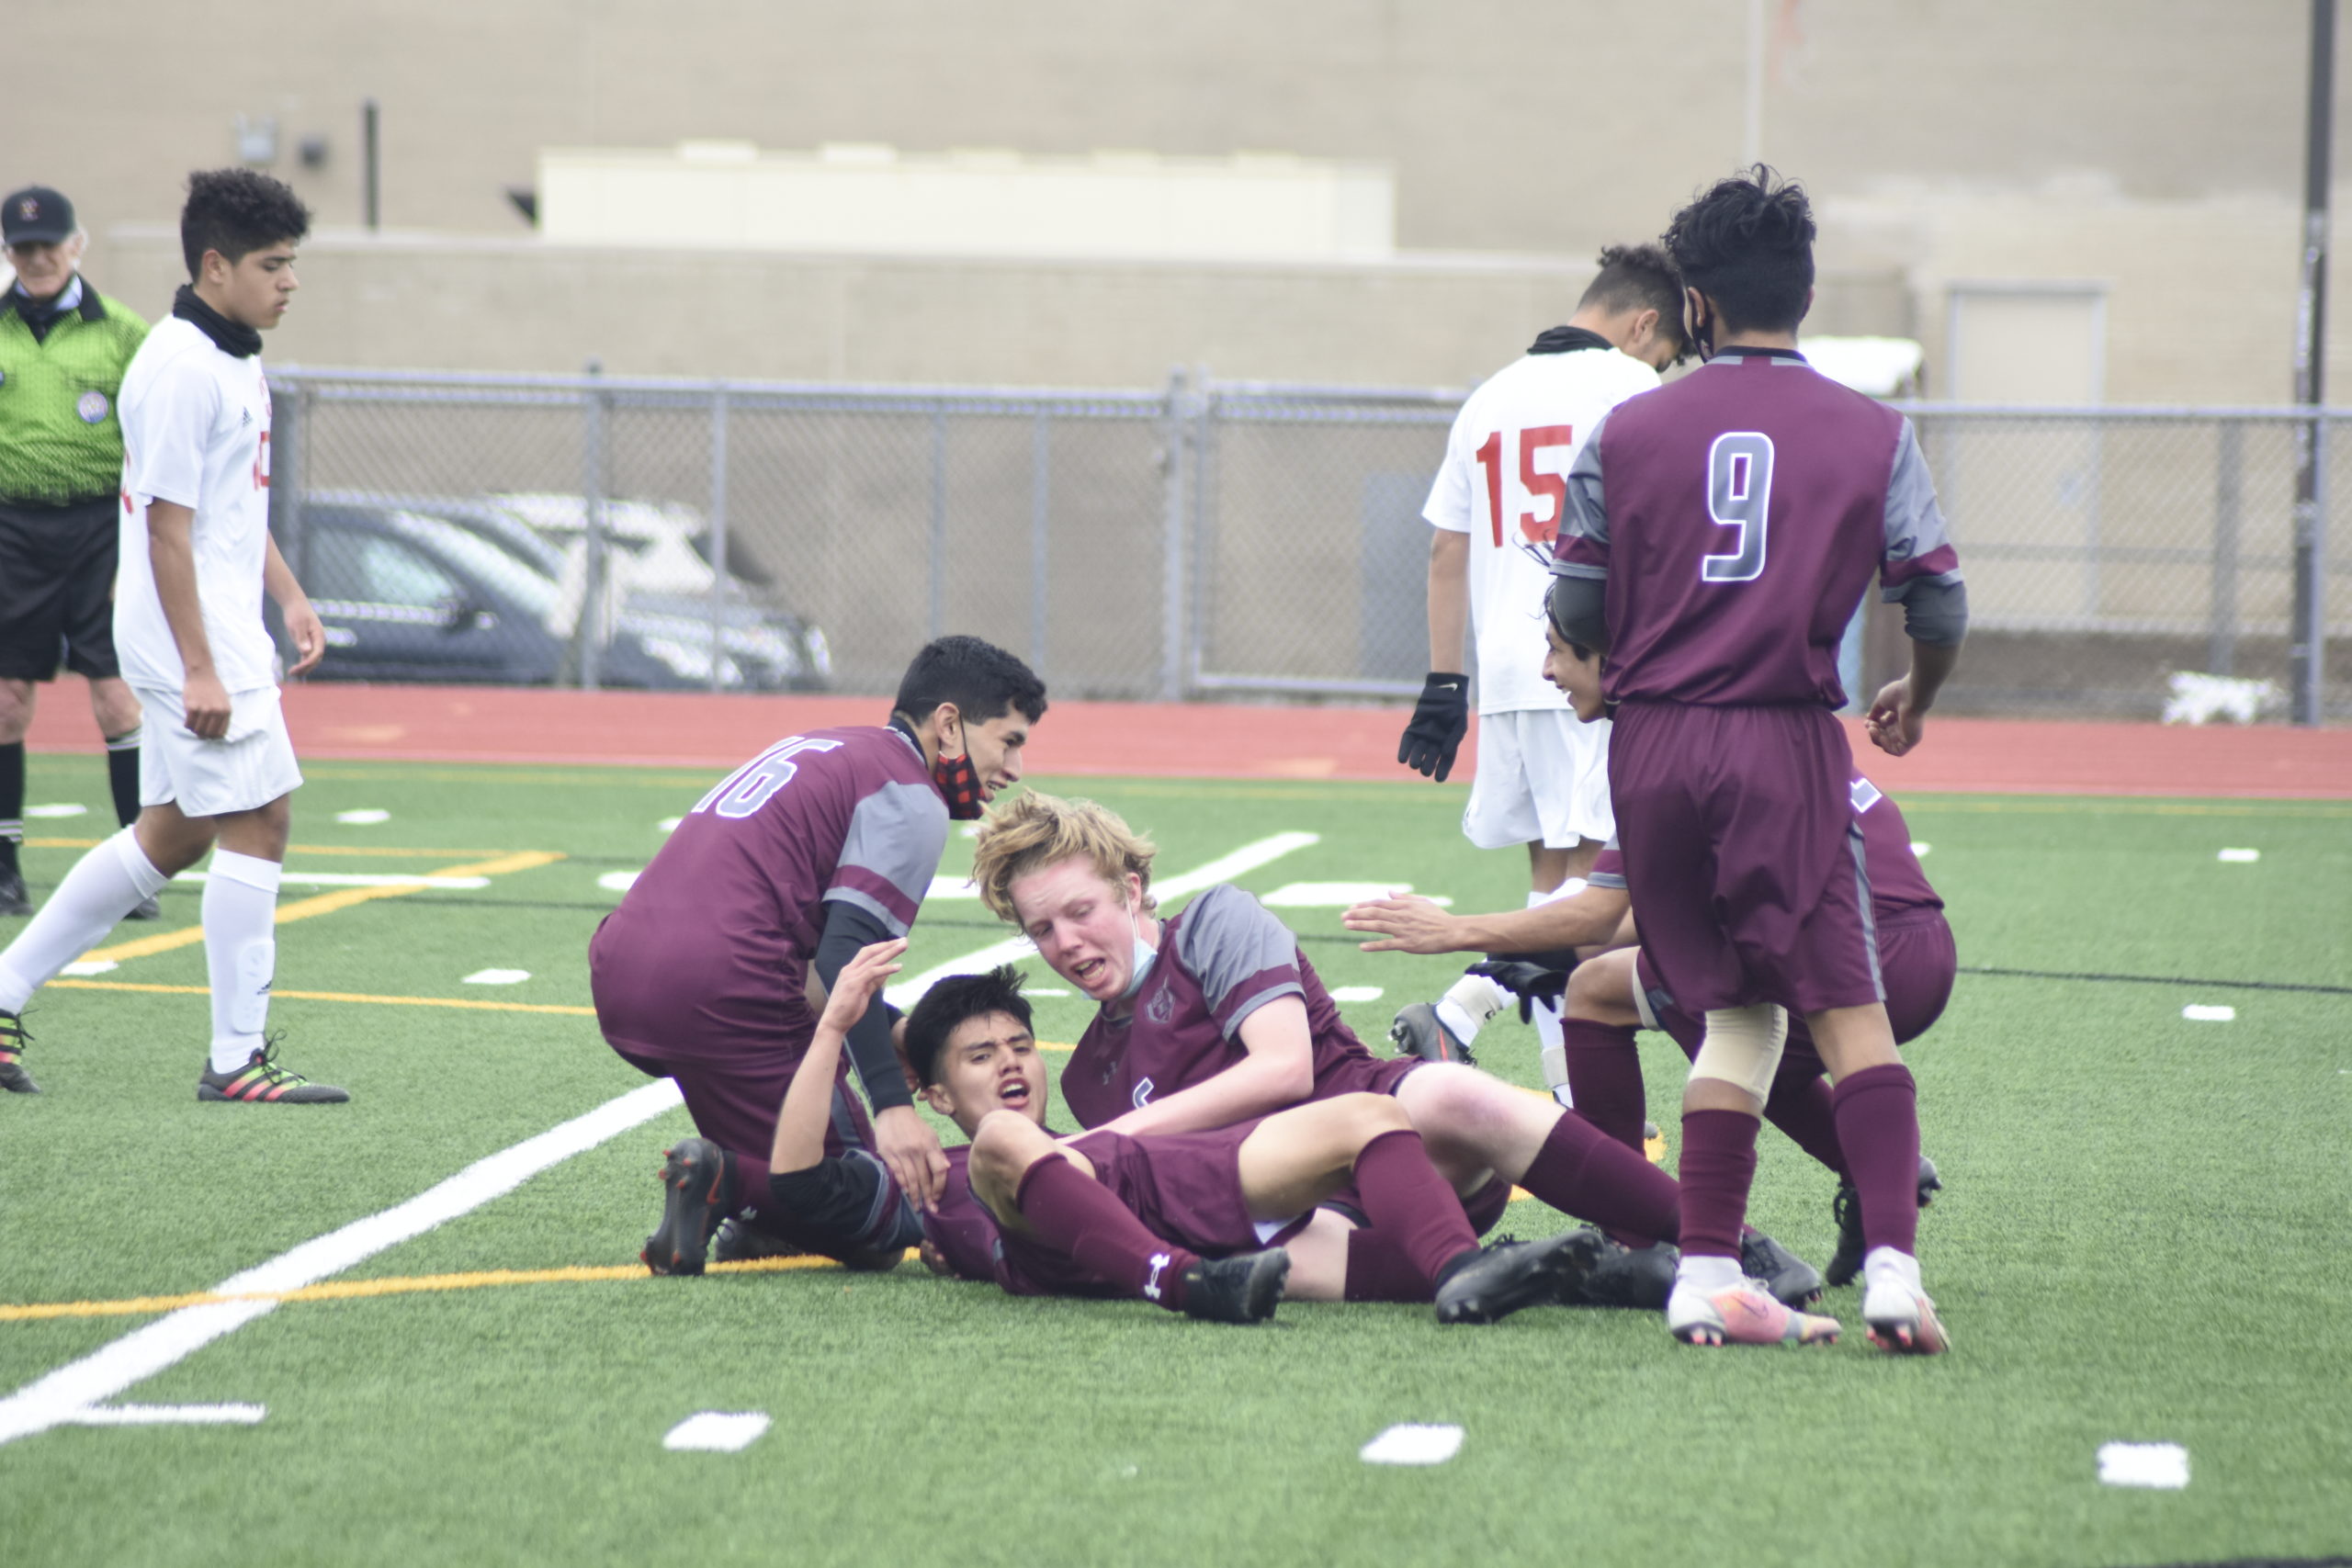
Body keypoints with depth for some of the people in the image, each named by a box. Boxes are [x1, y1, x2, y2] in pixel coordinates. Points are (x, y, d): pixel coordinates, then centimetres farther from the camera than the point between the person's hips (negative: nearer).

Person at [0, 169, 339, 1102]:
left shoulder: (232, 358, 14)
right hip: (193, 640, -10)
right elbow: (168, 524, -20)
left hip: (223, 633, 10)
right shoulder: (181, 369, -18)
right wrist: (200, 672, -22)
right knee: (255, 824, -8)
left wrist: (287, 597, 20)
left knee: (172, 833, 14)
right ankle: (237, 1059, -3)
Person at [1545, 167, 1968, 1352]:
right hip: (1789, 747, -2)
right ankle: (1892, 1267, -17)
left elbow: (1574, 610, 10)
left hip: (1652, 748, 2)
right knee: (1848, 1009, -3)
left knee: (1736, 1012, 12)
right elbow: (1940, 607, 5)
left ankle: (1705, 1276, 5)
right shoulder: (1873, 434, 3)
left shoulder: (1626, 432, 6)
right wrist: (1915, 701, 26)